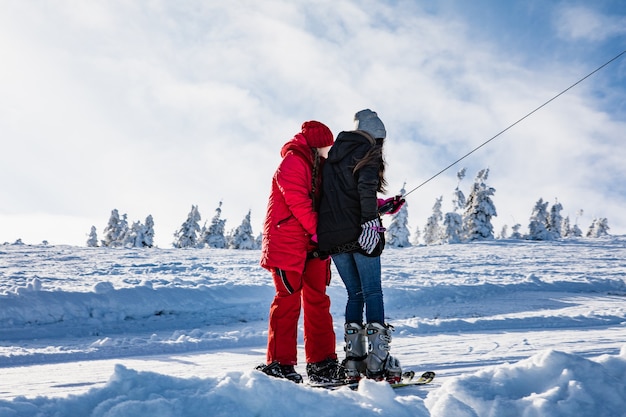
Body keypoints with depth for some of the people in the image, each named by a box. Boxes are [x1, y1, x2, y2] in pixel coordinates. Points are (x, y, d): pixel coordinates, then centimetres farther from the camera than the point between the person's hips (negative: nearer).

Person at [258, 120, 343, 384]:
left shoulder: (319, 168, 22)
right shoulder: (293, 162, -6)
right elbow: (297, 201, -16)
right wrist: (317, 230, -15)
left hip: (312, 243, 9)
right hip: (287, 241, -9)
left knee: (318, 300, 6)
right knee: (289, 299, -9)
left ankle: (321, 363, 10)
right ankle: (279, 363, -4)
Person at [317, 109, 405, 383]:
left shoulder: (333, 155, 20)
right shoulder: (368, 153, 0)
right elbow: (366, 188, -18)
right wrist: (371, 221, -23)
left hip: (331, 237, 6)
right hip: (360, 234, -6)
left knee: (355, 294, 12)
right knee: (373, 293, 0)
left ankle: (354, 360, 7)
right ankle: (378, 358, -5)